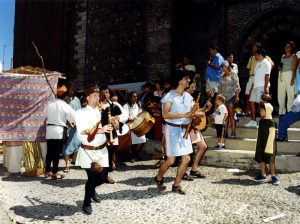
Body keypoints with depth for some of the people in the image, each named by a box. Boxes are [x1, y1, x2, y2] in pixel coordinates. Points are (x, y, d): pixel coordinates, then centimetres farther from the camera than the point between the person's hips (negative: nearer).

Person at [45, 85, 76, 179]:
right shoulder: (65, 106, -9)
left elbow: (46, 116, 9)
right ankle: (54, 173, 9)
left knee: (49, 152, 13)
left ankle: (47, 171, 21)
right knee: (57, 152, 2)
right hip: (60, 131, -5)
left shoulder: (50, 103, 4)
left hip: (49, 129, 5)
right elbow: (73, 119, -4)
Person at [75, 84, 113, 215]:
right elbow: (81, 131, -21)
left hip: (102, 150, 5)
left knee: (103, 177, 8)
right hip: (88, 152, -4)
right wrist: (100, 130, -30)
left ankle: (92, 190, 43)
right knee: (92, 177, -6)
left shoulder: (102, 111, 7)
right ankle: (87, 203, 20)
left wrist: (112, 124, -5)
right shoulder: (81, 113, -7)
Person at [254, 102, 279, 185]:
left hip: (268, 144, -7)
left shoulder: (271, 122, -15)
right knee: (262, 159, 11)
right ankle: (263, 175, 19)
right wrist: (258, 144, 15)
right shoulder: (261, 121, 8)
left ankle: (273, 176, 13)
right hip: (261, 144, 7)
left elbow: (271, 135, -16)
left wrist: (269, 146, -18)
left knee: (270, 160, 1)